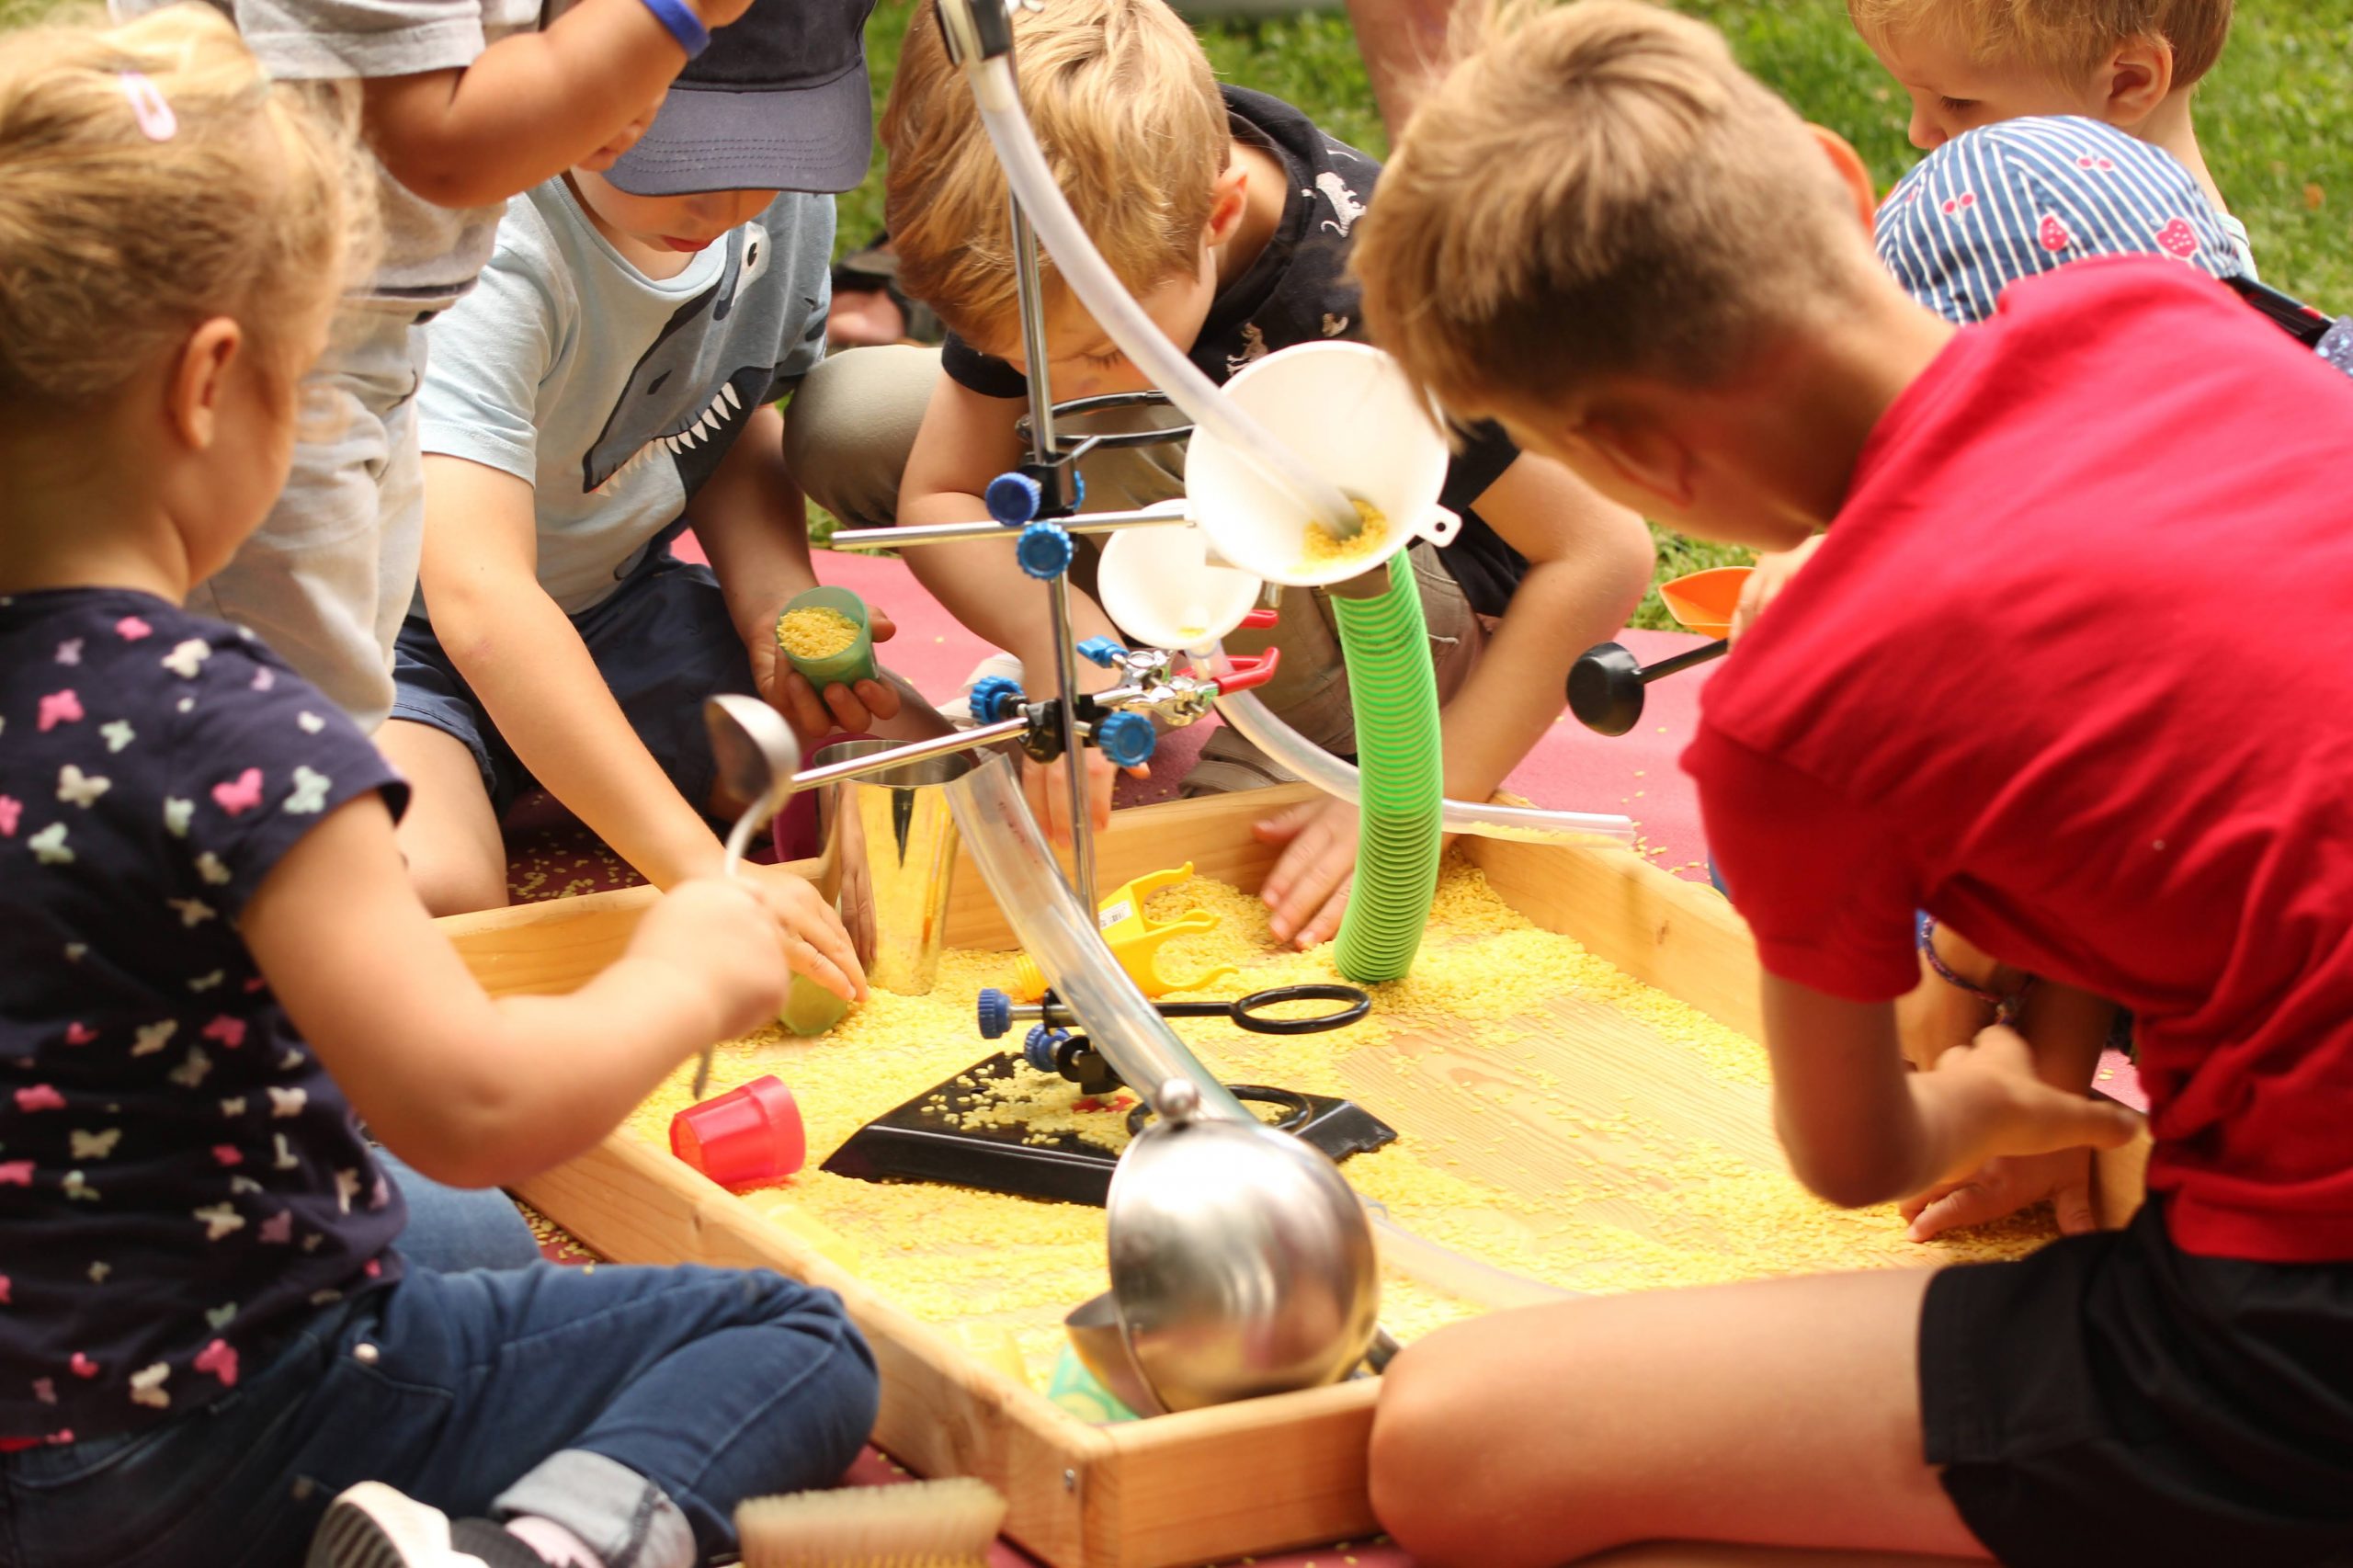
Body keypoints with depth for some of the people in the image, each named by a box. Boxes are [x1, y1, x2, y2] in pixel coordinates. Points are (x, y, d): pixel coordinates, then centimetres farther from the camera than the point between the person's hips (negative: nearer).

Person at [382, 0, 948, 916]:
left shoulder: (783, 198, -10)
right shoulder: (489, 249, -34)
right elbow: (479, 601, -44)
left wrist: (779, 602, -13)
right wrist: (702, 871, -51)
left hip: (618, 601, 7)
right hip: (409, 632, -7)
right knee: (424, 894, -38)